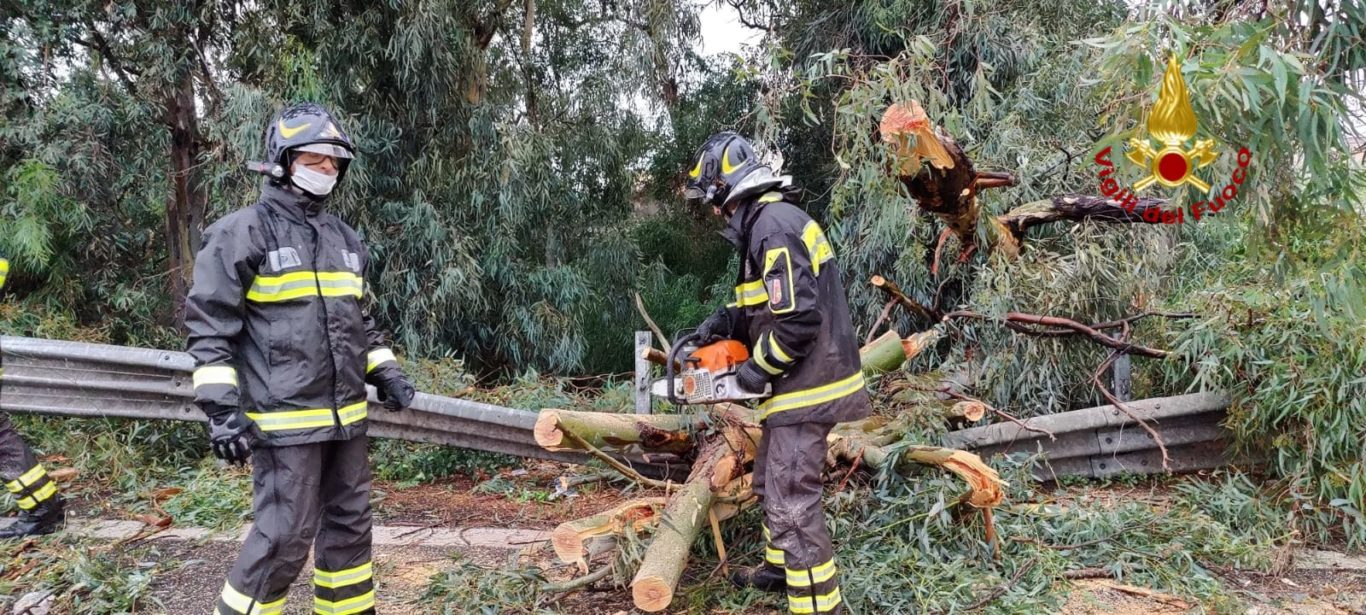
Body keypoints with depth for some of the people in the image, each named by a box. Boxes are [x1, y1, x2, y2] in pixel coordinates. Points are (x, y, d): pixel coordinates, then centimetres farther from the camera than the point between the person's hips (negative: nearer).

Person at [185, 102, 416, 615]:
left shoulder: (344, 238, 14)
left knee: (350, 523, 15)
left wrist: (385, 372, 13)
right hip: (284, 420, -7)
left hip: (346, 416, 7)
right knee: (285, 537, -4)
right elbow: (209, 326, -10)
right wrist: (221, 406, -16)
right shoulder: (242, 232, -8)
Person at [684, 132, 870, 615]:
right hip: (795, 384, 11)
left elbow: (799, 318, -27)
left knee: (792, 505, -8)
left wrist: (757, 369, -15)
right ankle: (780, 569, 43)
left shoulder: (774, 227, -21)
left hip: (805, 389, -11)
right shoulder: (766, 223, 13)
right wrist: (726, 320, 8)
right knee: (770, 483, 25)